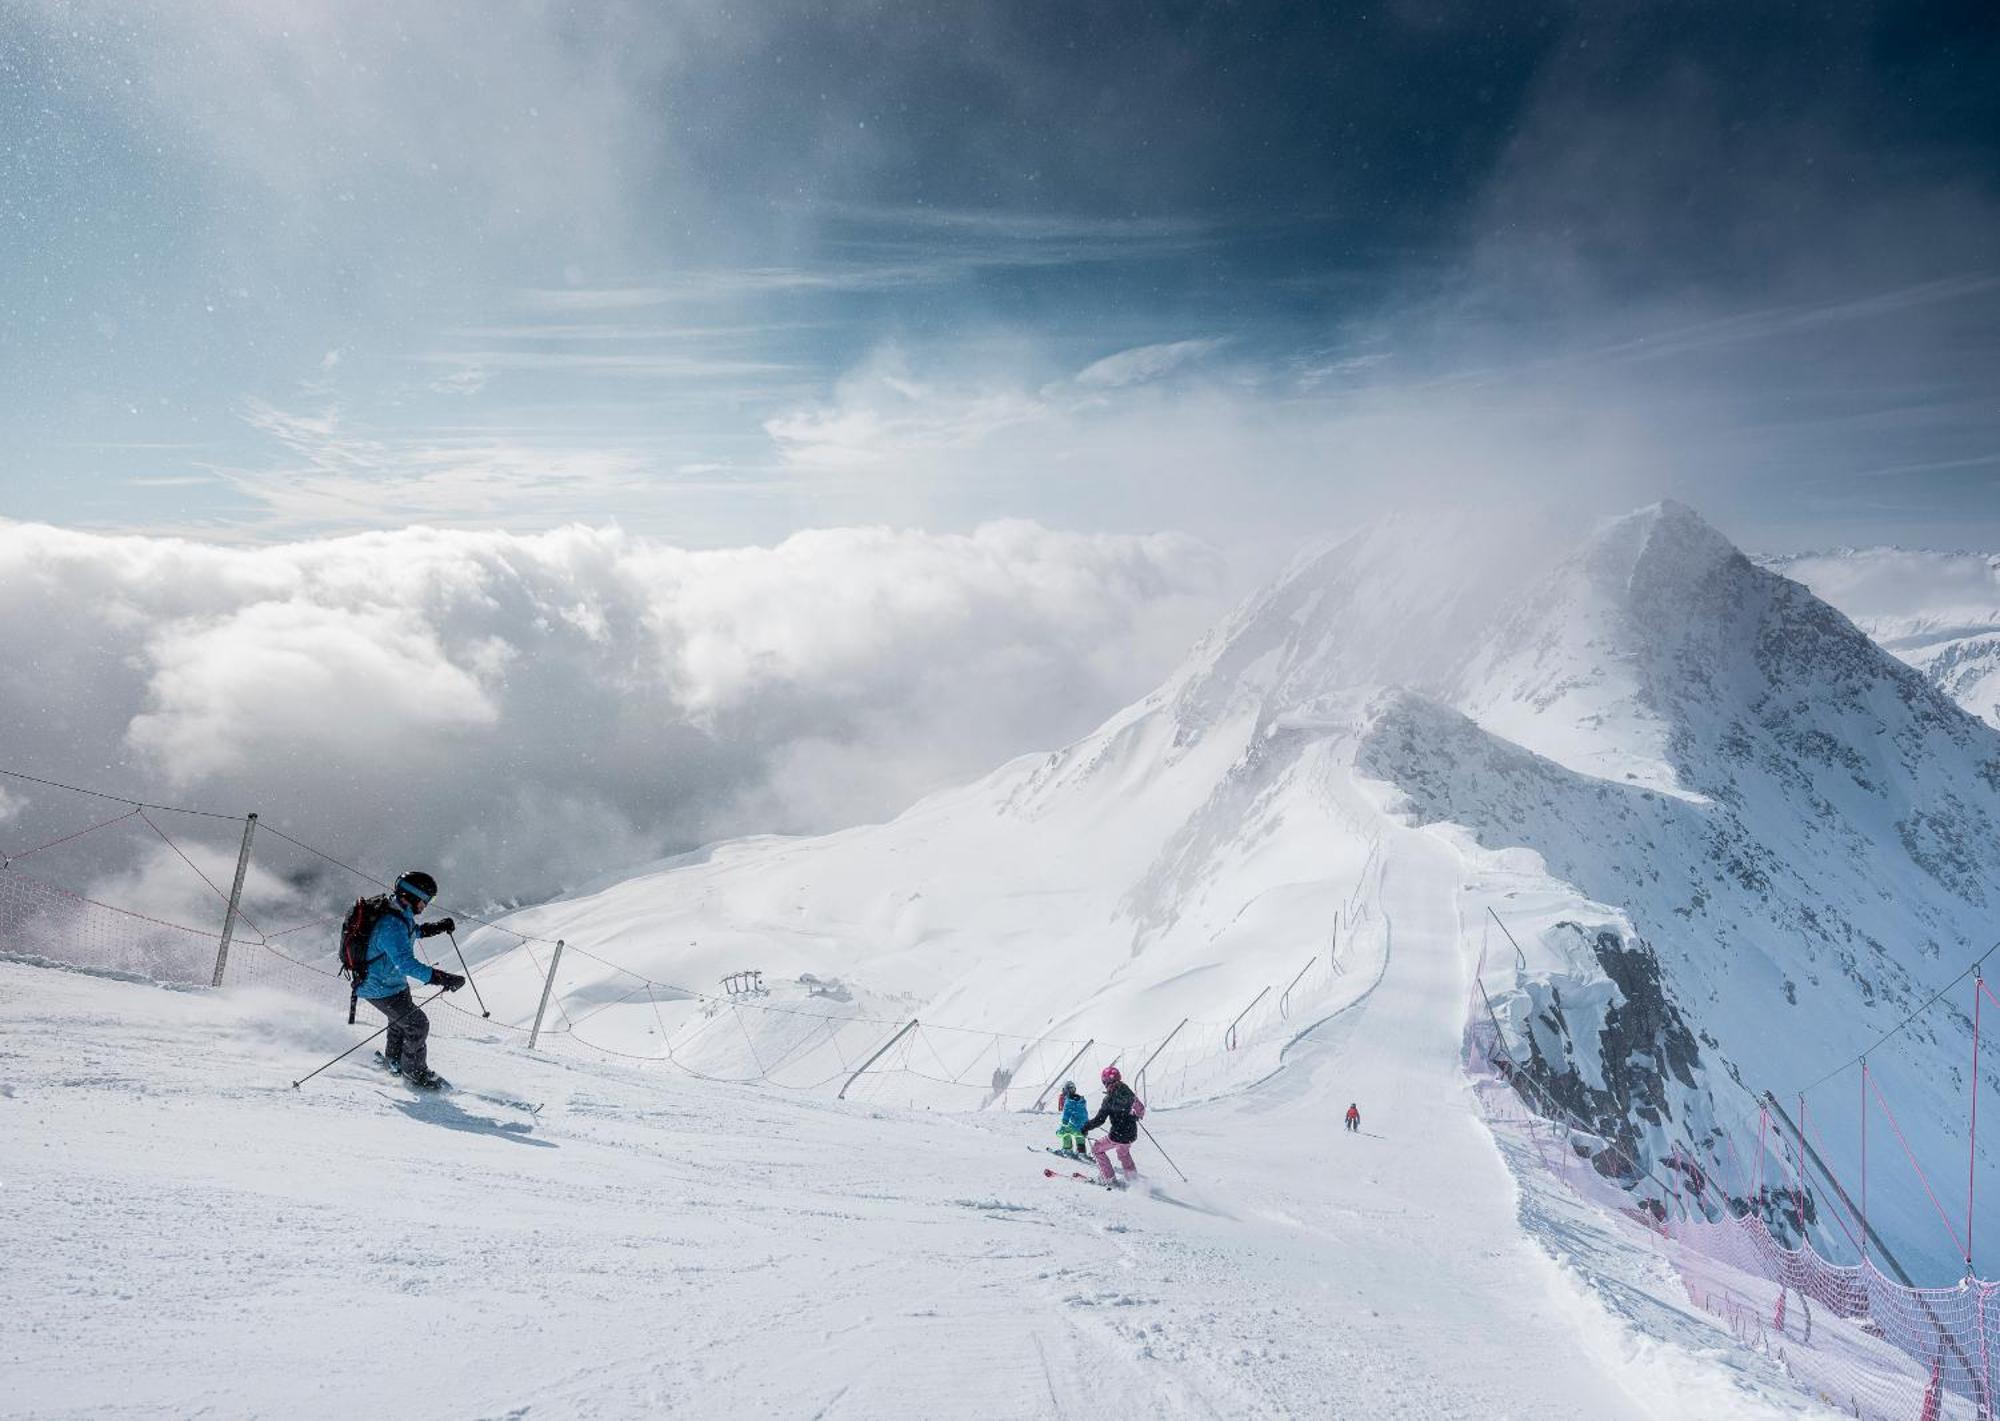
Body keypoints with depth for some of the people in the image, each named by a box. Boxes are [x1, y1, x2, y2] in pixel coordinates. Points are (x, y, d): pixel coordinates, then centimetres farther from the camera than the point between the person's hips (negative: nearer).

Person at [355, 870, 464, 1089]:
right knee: (417, 1024, -3)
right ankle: (414, 1072, 17)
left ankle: (393, 1060, 51)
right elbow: (405, 963, -42)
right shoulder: (392, 925, -34)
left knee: (402, 1019, 28)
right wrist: (440, 978, -47)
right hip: (381, 989, -10)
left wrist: (435, 927, 10)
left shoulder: (400, 913, -3)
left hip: (394, 981, 10)